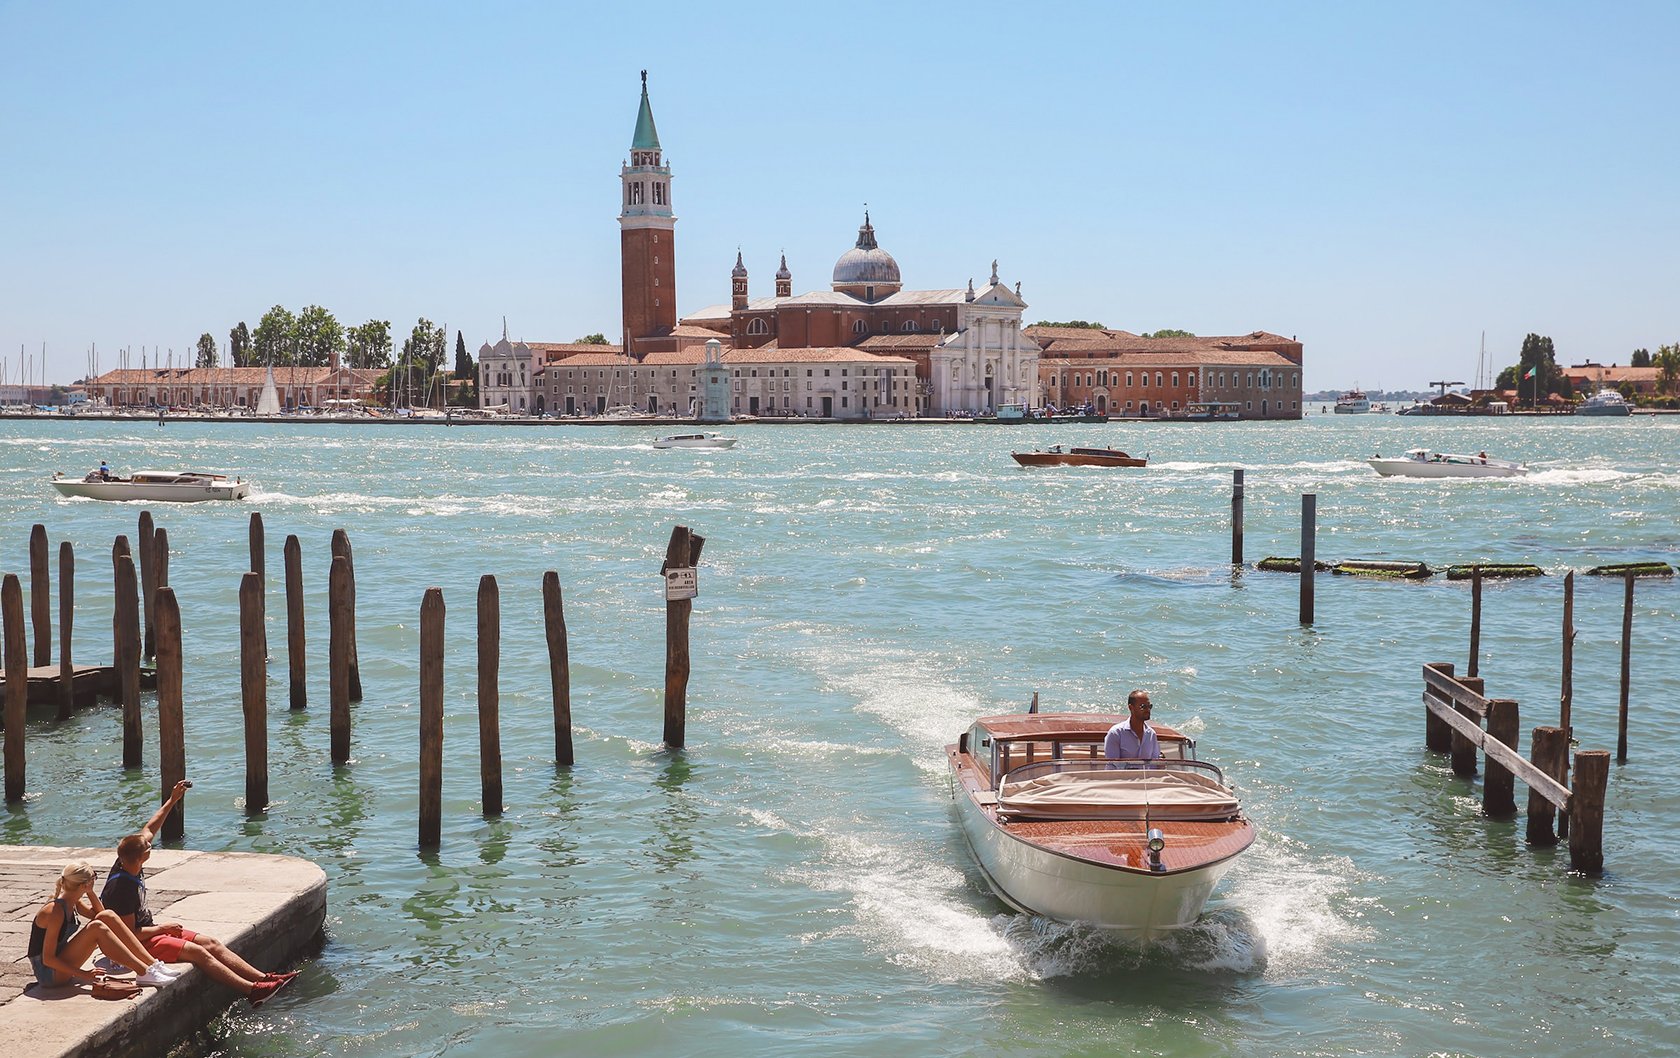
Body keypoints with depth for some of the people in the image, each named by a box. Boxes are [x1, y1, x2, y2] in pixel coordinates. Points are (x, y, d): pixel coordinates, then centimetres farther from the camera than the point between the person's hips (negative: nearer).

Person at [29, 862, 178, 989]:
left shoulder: (74, 902, 2)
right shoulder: (55, 911, -24)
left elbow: (98, 913, 17)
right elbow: (48, 959, -25)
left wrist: (90, 892, 0)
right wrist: (84, 974, -27)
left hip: (61, 965, 9)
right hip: (48, 973, -9)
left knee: (108, 916, -3)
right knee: (97, 928, -27)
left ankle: (153, 964, -5)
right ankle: (144, 973, -27)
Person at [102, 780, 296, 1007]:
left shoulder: (127, 864, -2)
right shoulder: (122, 888, -28)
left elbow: (149, 830, 13)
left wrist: (172, 800, 12)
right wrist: (163, 928, -14)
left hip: (151, 930, 10)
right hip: (139, 943, -10)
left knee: (211, 943, 0)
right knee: (198, 952, -20)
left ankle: (264, 978, -6)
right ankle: (252, 991, -25)